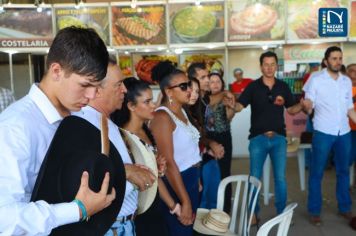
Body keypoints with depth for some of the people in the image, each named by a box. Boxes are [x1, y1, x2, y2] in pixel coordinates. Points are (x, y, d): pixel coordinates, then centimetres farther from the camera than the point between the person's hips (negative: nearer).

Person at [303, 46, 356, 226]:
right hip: (323, 133, -5)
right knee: (317, 173, 2)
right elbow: (308, 107, -8)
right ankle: (314, 212, 14)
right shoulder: (316, 80, -5)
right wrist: (306, 104, -30)